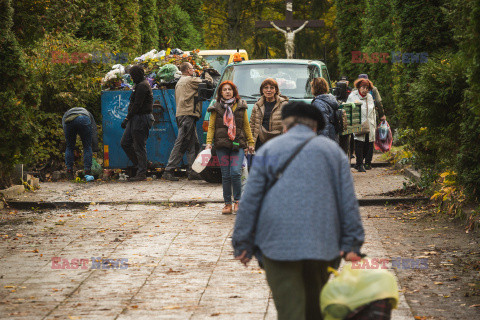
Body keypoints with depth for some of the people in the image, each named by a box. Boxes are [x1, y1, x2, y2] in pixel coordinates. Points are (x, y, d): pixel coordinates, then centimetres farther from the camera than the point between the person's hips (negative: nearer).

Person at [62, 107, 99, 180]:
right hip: (84, 120, -1)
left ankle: (69, 174, 19)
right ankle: (87, 172, 12)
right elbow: (94, 132, 34)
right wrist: (95, 149, 32)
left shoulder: (66, 115, 46)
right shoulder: (88, 114, 44)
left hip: (69, 122, 1)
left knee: (69, 147, 20)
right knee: (87, 147, 15)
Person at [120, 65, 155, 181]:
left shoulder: (142, 86, -14)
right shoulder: (139, 85, 19)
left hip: (141, 119, -11)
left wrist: (127, 118, -16)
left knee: (139, 147, -6)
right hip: (135, 119, 11)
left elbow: (137, 105, -19)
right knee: (125, 143, 11)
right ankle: (140, 165, 17)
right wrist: (128, 119, 16)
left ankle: (141, 173, -2)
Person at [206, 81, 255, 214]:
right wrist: (209, 143, -4)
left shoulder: (241, 107, 10)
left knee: (235, 172, -14)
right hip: (222, 146, 1)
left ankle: (237, 201, 1)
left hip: (238, 145, -1)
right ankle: (227, 204, 10)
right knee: (225, 175, 1)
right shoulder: (216, 108, 8)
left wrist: (250, 143, 11)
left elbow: (246, 126, 15)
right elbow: (211, 127, 7)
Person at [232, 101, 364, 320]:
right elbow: (348, 201, 7)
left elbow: (249, 200, 2)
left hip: (279, 242, -2)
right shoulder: (332, 150, 12)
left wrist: (242, 244, 5)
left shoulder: (269, 150, 6)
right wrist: (351, 244, 7)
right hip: (322, 242, 2)